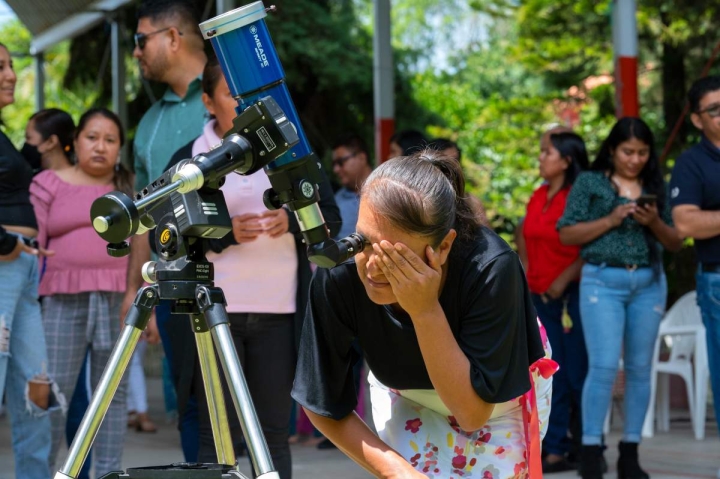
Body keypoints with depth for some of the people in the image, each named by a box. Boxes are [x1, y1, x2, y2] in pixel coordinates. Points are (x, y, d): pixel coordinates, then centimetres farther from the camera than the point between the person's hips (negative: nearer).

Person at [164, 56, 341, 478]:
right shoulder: (188, 159, 2)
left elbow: (331, 218, 10)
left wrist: (292, 222, -10)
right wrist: (225, 233, -17)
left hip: (279, 312, 2)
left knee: (274, 434, 5)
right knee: (218, 438, -1)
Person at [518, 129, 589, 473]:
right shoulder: (539, 196, 12)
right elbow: (525, 239, 25)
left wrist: (564, 279, -19)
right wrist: (525, 273, 14)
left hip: (571, 296, -8)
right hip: (541, 298, 8)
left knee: (577, 376, -3)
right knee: (549, 377, 9)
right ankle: (553, 450, 13)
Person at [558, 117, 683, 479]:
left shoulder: (656, 187, 11)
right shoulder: (589, 183, 4)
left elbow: (676, 244, 11)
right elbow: (567, 234, -2)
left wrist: (655, 222, -9)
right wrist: (611, 220, -12)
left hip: (649, 284, 3)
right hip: (603, 281, -3)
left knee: (640, 368, 4)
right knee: (604, 366, -12)